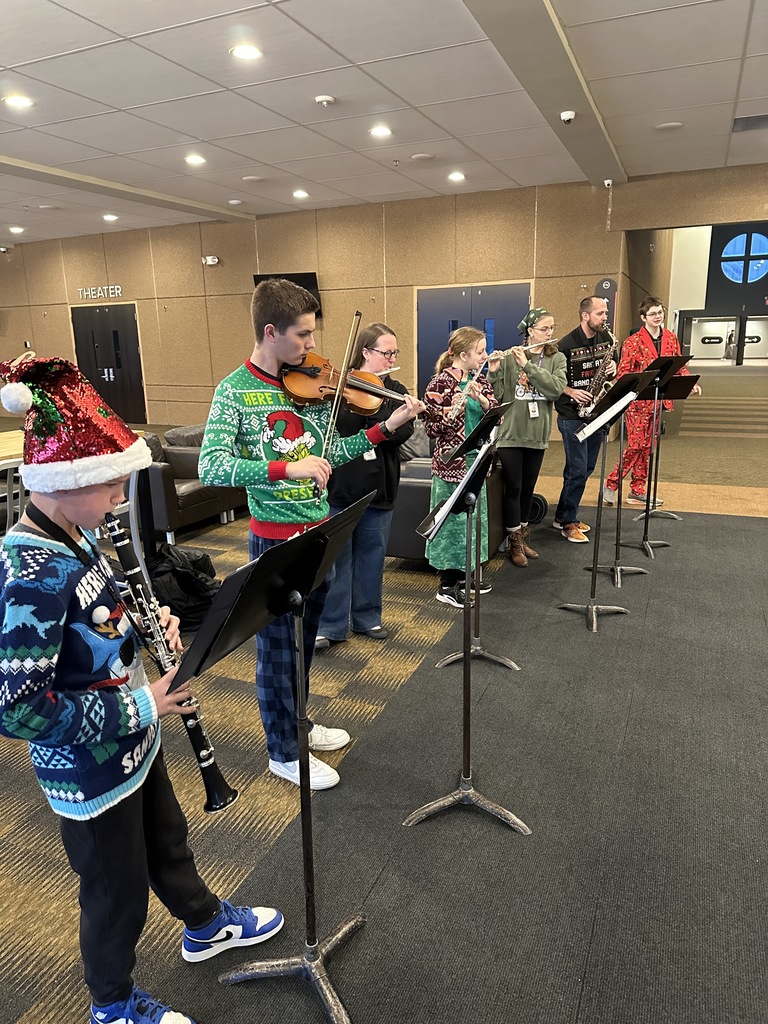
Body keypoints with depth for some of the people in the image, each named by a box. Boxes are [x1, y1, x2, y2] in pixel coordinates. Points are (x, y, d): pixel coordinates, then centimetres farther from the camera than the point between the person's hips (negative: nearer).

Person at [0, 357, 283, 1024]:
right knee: (119, 893, 17)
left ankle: (207, 925, 57)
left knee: (167, 839, 29)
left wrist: (150, 624, -7)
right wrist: (138, 707, -25)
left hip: (131, 741, 8)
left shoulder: (73, 535, -5)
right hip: (89, 772, -8)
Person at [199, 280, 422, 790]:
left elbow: (331, 452, 7)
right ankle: (285, 752, 28)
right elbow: (212, 467, -25)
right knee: (277, 646, 9)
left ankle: (296, 724, 43)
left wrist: (386, 427, -4)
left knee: (304, 639, 22)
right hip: (275, 539, -6)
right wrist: (286, 467, -35)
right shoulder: (235, 392, -14)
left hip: (317, 531, 6)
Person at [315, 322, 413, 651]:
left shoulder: (396, 391, 7)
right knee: (336, 556, 4)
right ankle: (331, 625, 17)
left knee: (371, 555, 13)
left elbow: (402, 432, -11)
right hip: (340, 485, -3)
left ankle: (367, 617, 29)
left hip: (378, 486, 3)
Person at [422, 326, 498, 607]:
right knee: (452, 520, 0)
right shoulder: (441, 382, -12)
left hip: (477, 460, 7)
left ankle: (465, 574, 31)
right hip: (452, 463, -7)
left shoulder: (480, 380, 8)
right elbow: (432, 428, -14)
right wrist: (450, 410, -31)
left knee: (475, 516, 15)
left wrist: (482, 400, -16)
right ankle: (447, 586, 11)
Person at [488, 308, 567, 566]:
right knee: (513, 487, 2)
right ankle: (515, 542, 15)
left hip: (537, 435, 3)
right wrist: (493, 372, -25)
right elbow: (496, 395, -7)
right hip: (510, 434, -3)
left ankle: (523, 535, 30)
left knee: (528, 487, 14)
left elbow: (557, 388, -15)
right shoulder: (509, 357, -4)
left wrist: (528, 366, -22)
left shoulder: (557, 358, 3)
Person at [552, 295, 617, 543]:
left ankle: (562, 515, 26)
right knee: (577, 470, -7)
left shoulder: (605, 339, 6)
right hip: (572, 416, -7)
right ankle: (568, 523, 7)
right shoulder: (566, 345, -13)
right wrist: (571, 392, -21)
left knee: (586, 469, 13)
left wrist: (612, 368, -3)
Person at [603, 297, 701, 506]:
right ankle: (610, 486, 3)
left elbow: (680, 366, 14)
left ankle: (637, 491, 15)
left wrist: (691, 382, -4)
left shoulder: (671, 338, 10)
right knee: (637, 445, -8)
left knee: (647, 447, 8)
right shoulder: (633, 341, -7)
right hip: (638, 401, -5)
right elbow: (623, 372, -8)